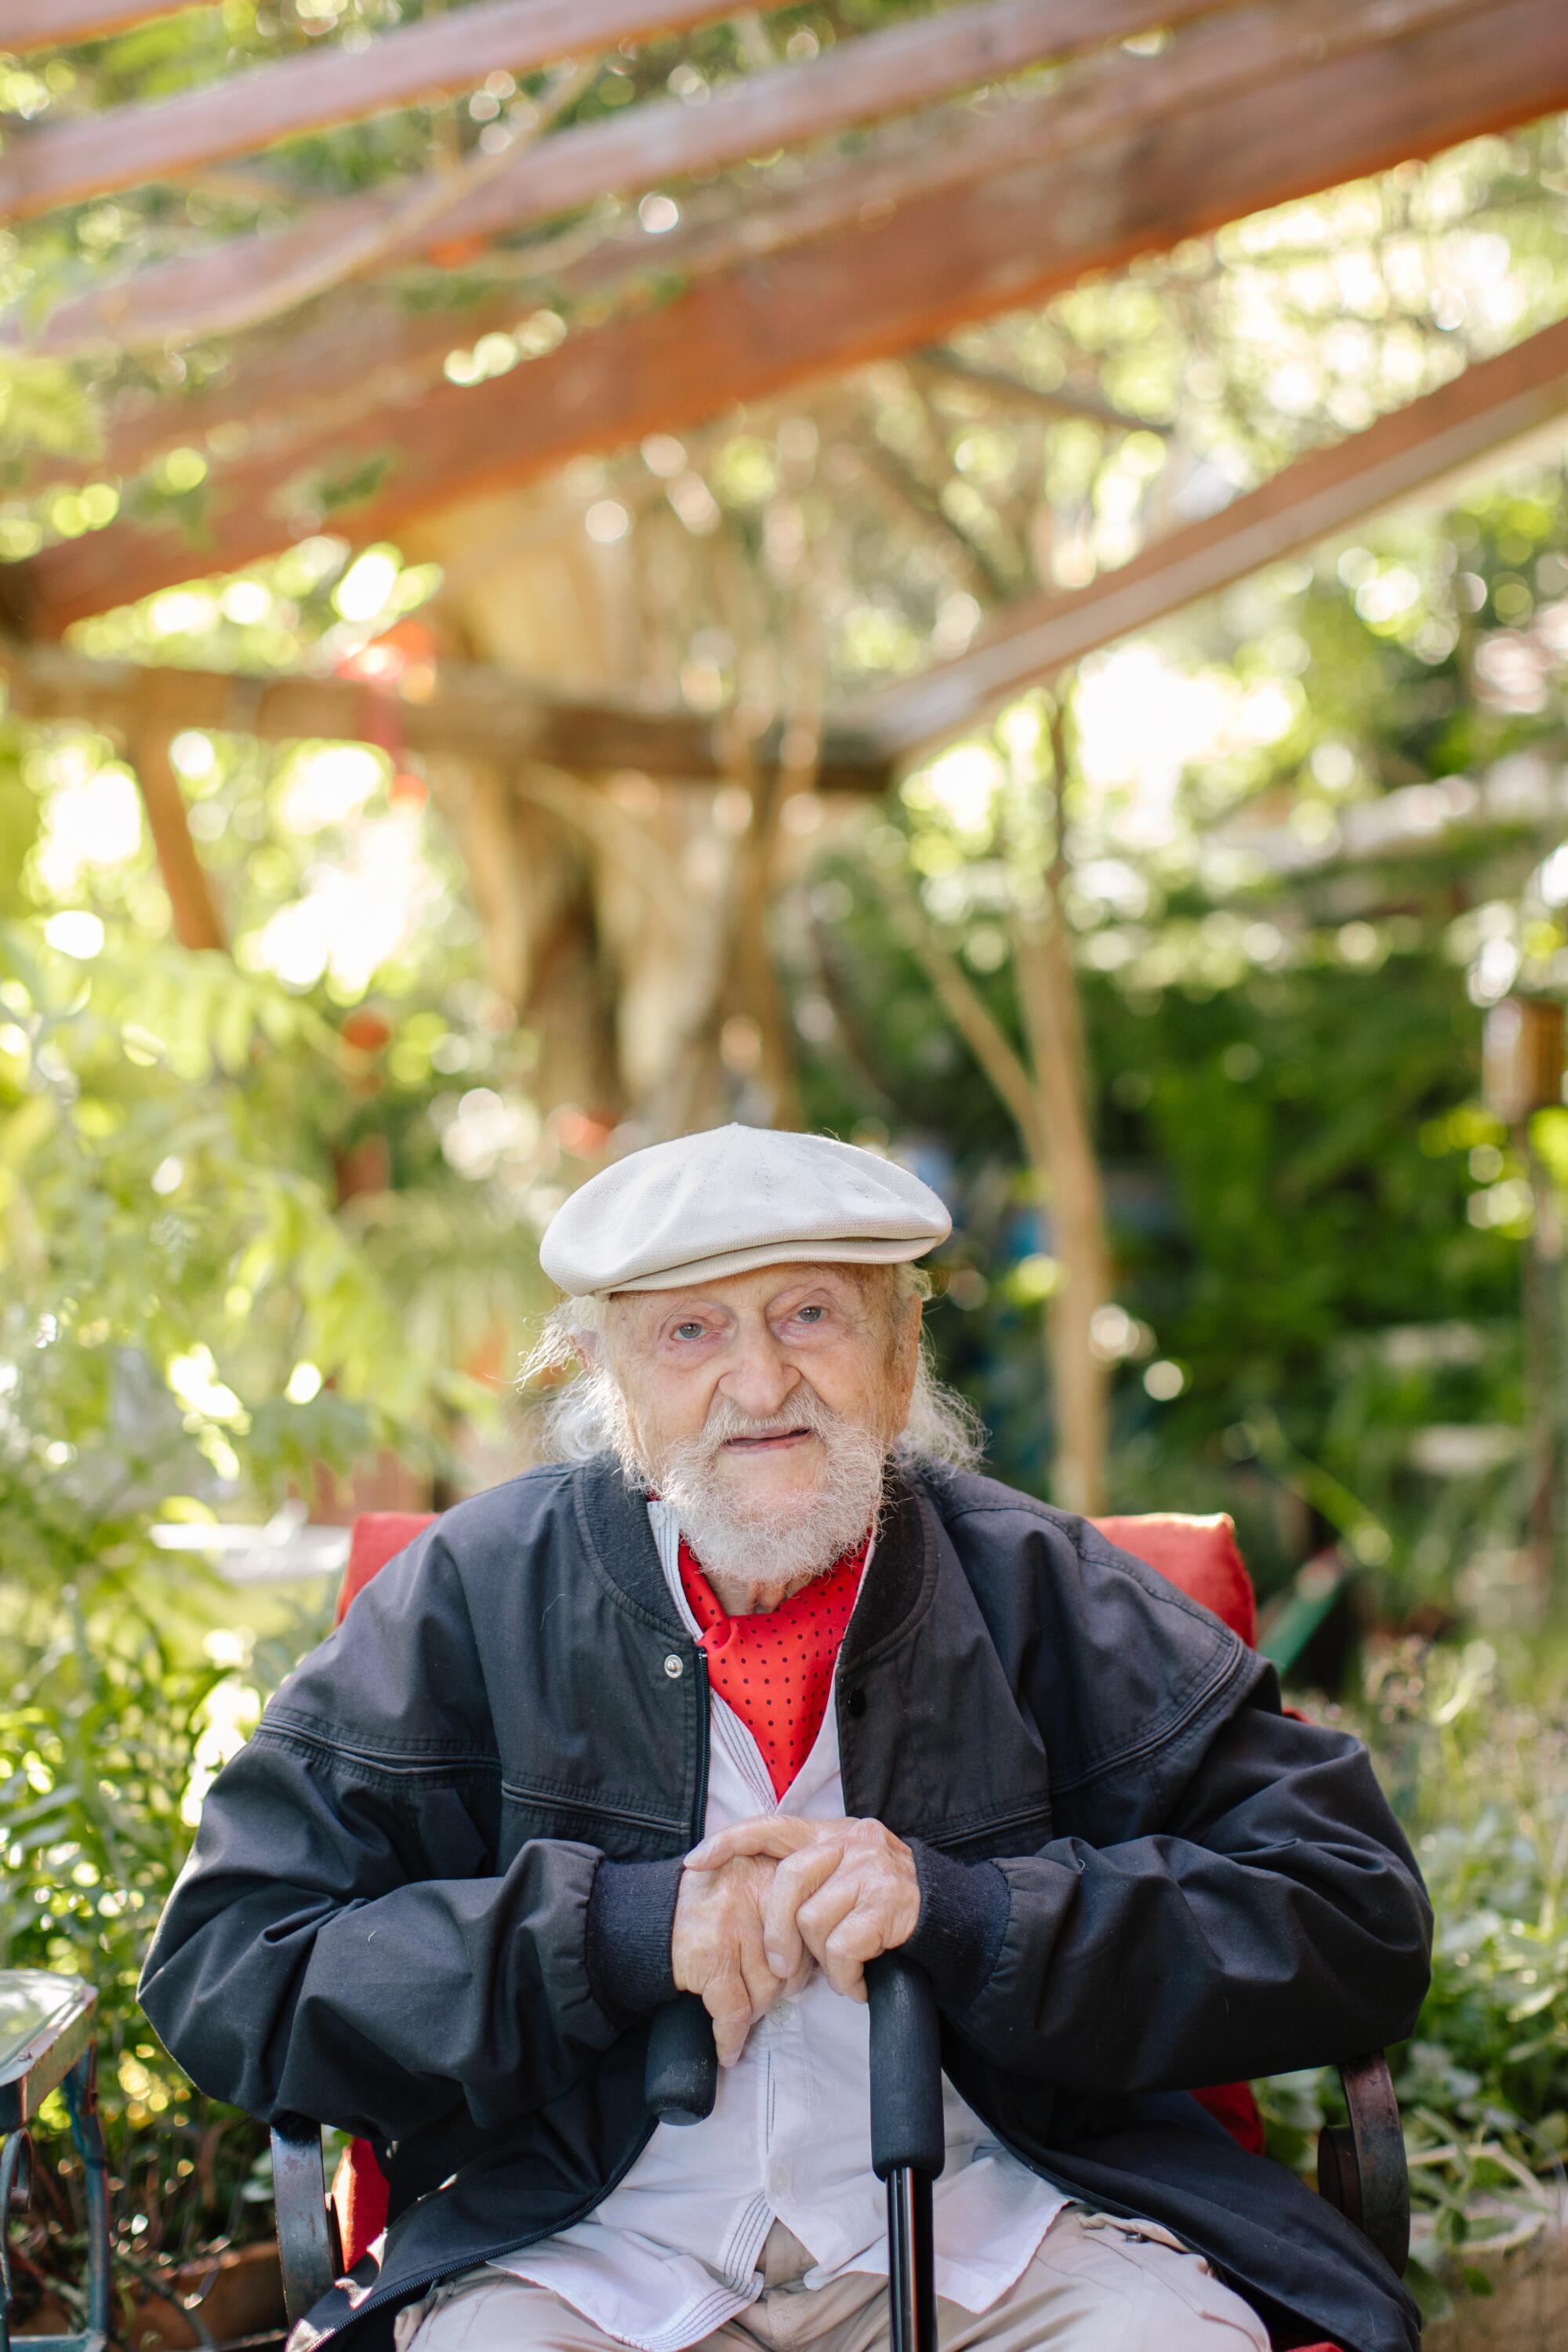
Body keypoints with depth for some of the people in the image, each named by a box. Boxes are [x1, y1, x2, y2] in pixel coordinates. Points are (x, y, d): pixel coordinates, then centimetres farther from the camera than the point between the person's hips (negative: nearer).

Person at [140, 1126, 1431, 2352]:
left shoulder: (1039, 1592, 4)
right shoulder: (478, 1594, 4)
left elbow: (1358, 1920, 0)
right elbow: (223, 1969, -1)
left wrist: (962, 1908, -13)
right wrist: (617, 1930, -13)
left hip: (987, 2225, 1)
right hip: (592, 2247, 0)